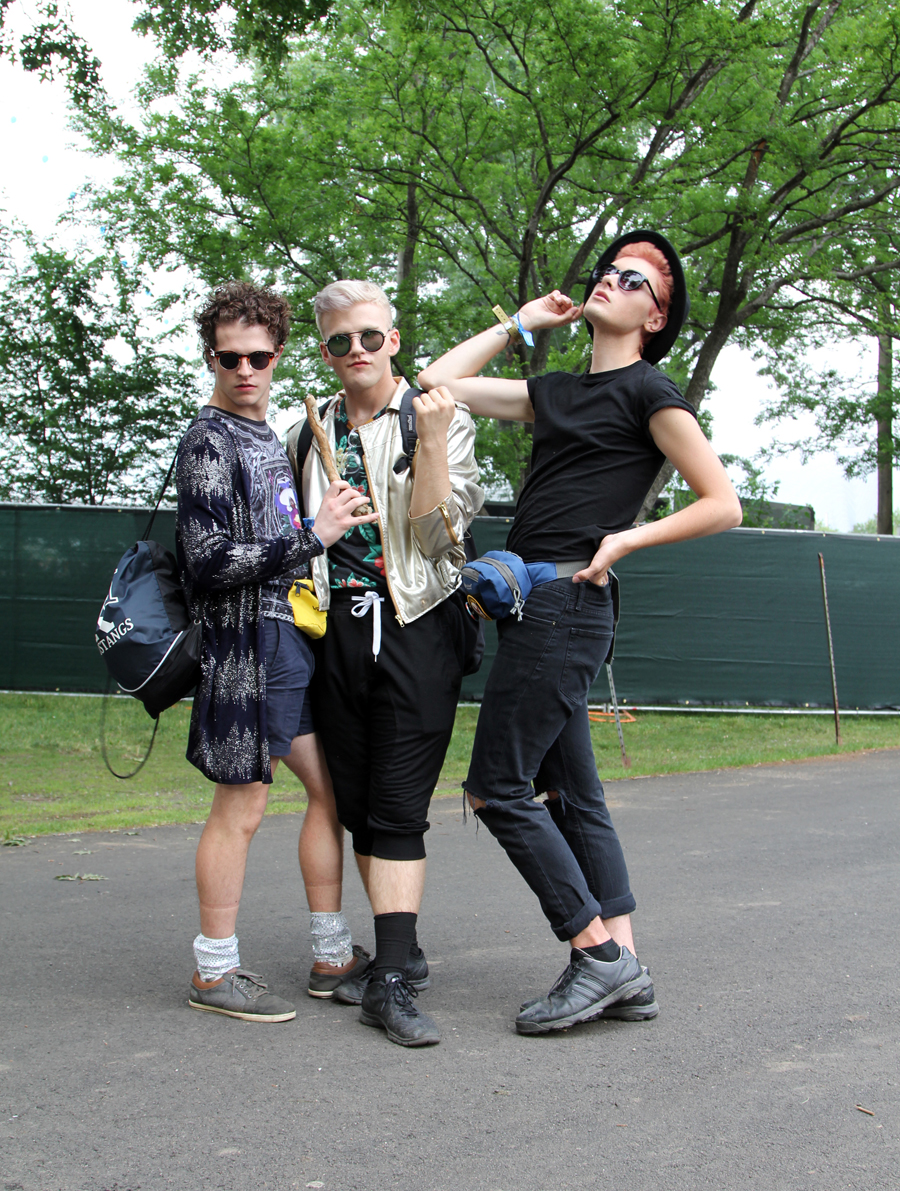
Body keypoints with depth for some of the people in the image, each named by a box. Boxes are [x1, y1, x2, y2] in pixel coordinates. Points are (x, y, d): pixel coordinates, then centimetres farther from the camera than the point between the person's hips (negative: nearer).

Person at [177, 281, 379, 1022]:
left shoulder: (268, 437, 17)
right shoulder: (209, 442, -11)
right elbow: (210, 563, -20)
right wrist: (315, 535, -20)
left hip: (293, 640, 9)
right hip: (245, 644, -9)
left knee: (332, 789, 11)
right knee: (242, 806, -4)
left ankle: (334, 957, 19)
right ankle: (215, 973, 7)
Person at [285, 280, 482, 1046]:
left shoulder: (440, 419, 2)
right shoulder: (309, 433, 15)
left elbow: (437, 532, -9)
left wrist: (432, 442, -18)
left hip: (416, 624, -5)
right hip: (337, 628, 5)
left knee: (398, 808, -9)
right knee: (356, 803, 7)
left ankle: (392, 982, -10)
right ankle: (400, 952, 21)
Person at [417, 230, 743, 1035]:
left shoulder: (647, 391, -2)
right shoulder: (556, 392, 20)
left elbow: (723, 505, -5)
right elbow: (441, 381, 24)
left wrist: (625, 540, -10)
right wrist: (522, 322, 24)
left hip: (567, 603, -8)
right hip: (534, 605, 8)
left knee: (495, 789, -9)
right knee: (574, 796, 7)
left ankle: (599, 953, -4)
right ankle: (625, 973, 10)